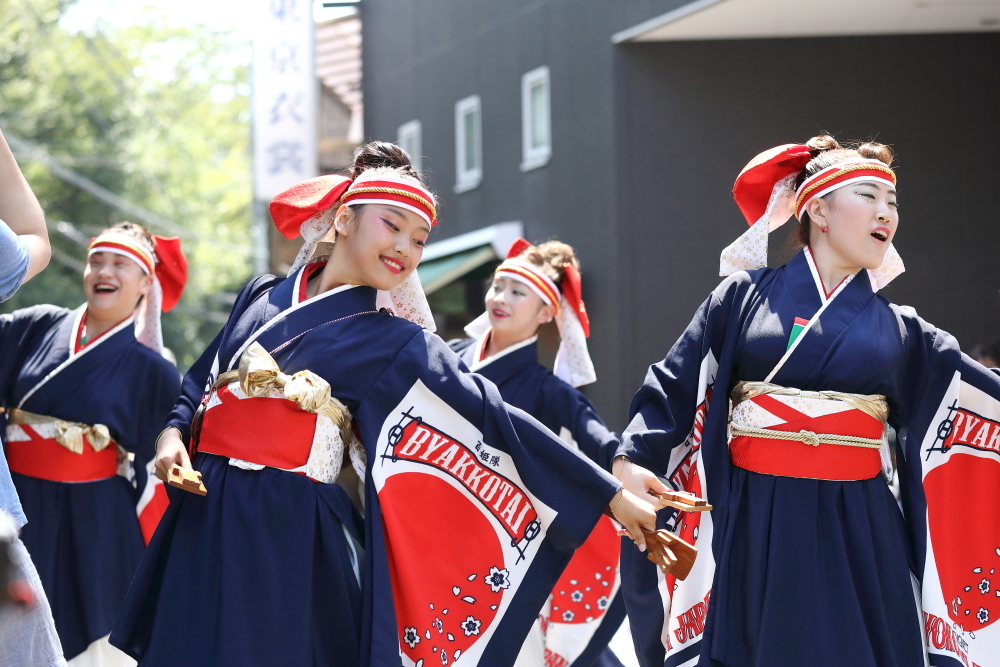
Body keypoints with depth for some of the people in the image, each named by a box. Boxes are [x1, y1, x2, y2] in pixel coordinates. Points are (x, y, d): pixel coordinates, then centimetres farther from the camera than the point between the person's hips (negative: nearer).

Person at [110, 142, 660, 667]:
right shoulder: (263, 297, 13)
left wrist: (611, 496, -6)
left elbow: (493, 419, -2)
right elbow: (198, 386, 20)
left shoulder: (398, 344, 3)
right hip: (204, 521, 3)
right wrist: (173, 436, -3)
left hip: (290, 535, -3)